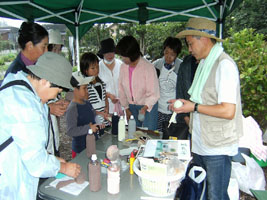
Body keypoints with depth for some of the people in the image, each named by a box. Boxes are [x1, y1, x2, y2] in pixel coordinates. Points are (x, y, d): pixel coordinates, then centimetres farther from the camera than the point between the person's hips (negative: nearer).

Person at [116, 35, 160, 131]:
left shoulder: (148, 67, -19)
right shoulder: (123, 67, -2)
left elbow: (154, 94, -17)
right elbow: (121, 89, 7)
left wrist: (145, 107, -30)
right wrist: (126, 108, 9)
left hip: (148, 106, -4)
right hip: (132, 106, 5)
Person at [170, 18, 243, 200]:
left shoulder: (224, 65, -17)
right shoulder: (204, 63, 12)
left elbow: (228, 111, -24)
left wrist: (194, 107, -16)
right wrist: (185, 103, 5)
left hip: (218, 147, -9)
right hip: (200, 143, 9)